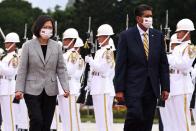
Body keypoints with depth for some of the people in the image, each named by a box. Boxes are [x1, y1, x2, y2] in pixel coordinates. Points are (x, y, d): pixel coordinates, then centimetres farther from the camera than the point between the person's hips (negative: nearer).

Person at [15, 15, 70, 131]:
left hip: (50, 91, 3)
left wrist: (66, 87, -8)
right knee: (37, 120, -14)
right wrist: (19, 89, -9)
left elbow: (61, 69, 4)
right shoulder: (28, 46, -3)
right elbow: (22, 69, -2)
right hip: (33, 90, -3)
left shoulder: (56, 46, 4)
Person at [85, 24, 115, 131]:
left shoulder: (109, 52, -8)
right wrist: (90, 83, 17)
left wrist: (90, 60, -9)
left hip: (105, 89, -9)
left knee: (105, 117, -11)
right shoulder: (98, 52, 18)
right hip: (96, 89, 9)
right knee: (99, 117, 9)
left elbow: (102, 68, -17)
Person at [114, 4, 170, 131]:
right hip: (134, 86, -4)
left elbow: (163, 64, 10)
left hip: (152, 87, 4)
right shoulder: (126, 36, -3)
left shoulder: (158, 36, 8)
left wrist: (165, 87, 4)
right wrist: (119, 89, -9)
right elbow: (120, 64, -4)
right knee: (135, 115, -20)